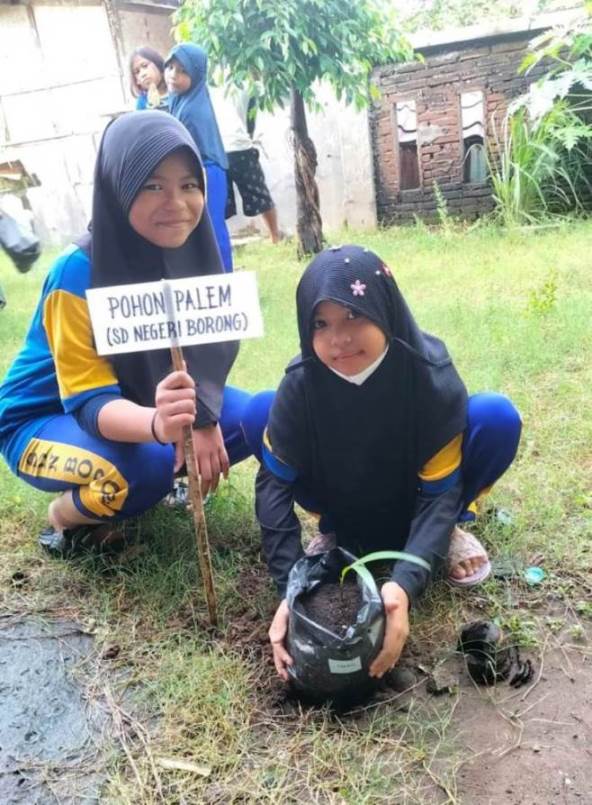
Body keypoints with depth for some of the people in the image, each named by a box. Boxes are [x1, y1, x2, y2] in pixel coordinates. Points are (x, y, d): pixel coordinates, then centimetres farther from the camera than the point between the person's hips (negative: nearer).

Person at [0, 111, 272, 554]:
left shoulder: (193, 252, -13)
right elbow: (90, 402, -30)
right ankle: (67, 514, -2)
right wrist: (158, 425, -52)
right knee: (146, 467, -36)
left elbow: (207, 354, -4)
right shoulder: (79, 273, -29)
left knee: (271, 415, -10)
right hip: (46, 419, -5)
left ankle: (170, 473, 10)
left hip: (144, 398, 5)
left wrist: (202, 417, -25)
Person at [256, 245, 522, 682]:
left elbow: (440, 492, -27)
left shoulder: (433, 377, -30)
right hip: (347, 501, 2)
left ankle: (450, 529, -2)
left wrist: (406, 583, -43)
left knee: (497, 417, -30)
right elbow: (274, 482, -24)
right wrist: (291, 588, -35)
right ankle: (338, 529, 1)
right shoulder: (301, 383, -26)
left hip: (417, 499, -1)